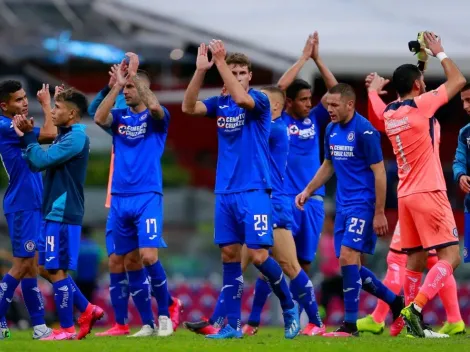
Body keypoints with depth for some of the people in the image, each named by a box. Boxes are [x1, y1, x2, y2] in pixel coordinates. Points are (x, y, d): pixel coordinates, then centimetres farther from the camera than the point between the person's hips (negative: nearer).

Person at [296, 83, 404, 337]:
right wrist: (308, 191, 12)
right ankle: (395, 301, 26)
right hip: (343, 205, 8)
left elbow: (379, 173, -14)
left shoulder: (364, 131, -14)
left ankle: (350, 324, -11)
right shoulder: (331, 130, 9)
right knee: (350, 265, 7)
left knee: (347, 257, -17)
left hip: (363, 204, -8)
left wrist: (379, 213, -16)